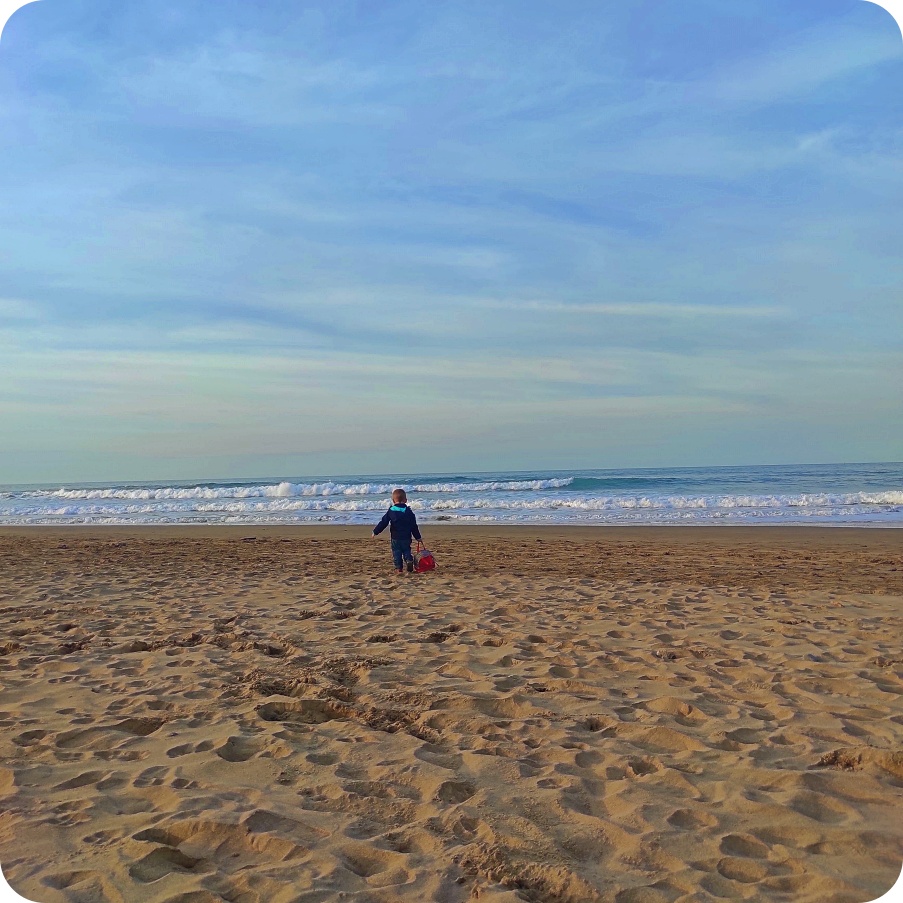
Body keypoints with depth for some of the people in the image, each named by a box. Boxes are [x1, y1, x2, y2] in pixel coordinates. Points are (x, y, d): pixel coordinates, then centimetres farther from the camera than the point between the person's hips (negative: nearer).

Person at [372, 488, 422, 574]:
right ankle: (409, 560, -12)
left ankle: (398, 568, 3)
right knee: (407, 551, 13)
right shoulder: (408, 511, 0)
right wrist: (418, 537, 12)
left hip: (395, 538, -1)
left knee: (396, 552, 7)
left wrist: (375, 531, 6)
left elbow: (383, 523, -3)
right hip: (406, 537, 2)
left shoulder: (391, 511, -4)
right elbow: (414, 526, 3)